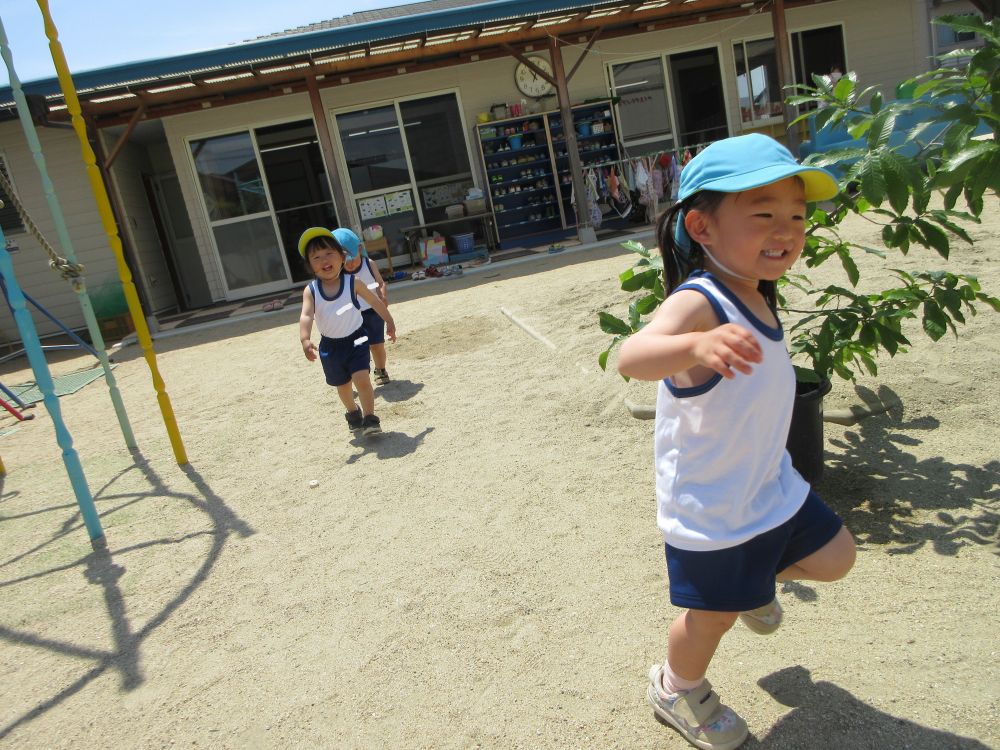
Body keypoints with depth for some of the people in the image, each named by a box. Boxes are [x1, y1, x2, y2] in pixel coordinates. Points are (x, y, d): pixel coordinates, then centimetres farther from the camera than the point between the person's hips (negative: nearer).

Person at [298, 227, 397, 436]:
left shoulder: (352, 282, -9)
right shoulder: (311, 290, -9)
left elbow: (375, 301, 3)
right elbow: (306, 316, -22)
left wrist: (389, 322, 9)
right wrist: (305, 340, -38)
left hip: (356, 339, -2)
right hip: (330, 346, 2)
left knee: (361, 378, -19)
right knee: (343, 385, 17)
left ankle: (370, 418, -4)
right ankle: (353, 412, 44)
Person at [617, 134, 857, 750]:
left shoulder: (757, 294, -1)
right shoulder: (699, 302, -30)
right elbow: (632, 357, -51)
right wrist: (697, 345, -69)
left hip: (772, 484, 8)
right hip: (709, 507, -8)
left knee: (834, 558, 19)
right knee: (713, 616, 10)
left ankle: (756, 579, 47)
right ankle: (677, 689, 41)